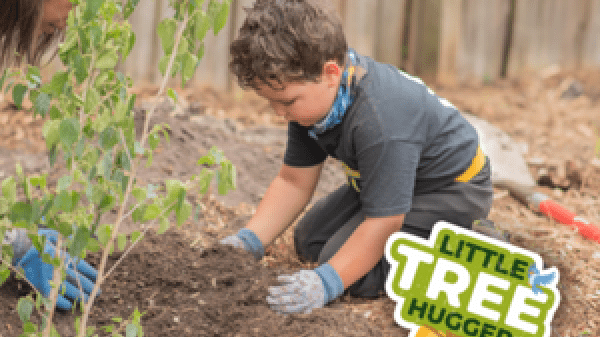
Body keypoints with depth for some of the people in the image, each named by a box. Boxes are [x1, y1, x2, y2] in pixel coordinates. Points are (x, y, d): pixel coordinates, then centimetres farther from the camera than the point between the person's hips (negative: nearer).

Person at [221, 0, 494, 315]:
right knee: (310, 240, 10)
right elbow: (294, 181, -2)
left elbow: (383, 220, -35)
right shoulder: (312, 97, -11)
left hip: (452, 191, -9)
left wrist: (327, 282, -40)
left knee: (347, 265, -22)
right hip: (388, 180, 10)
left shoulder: (381, 120, -39)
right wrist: (249, 239, -14)